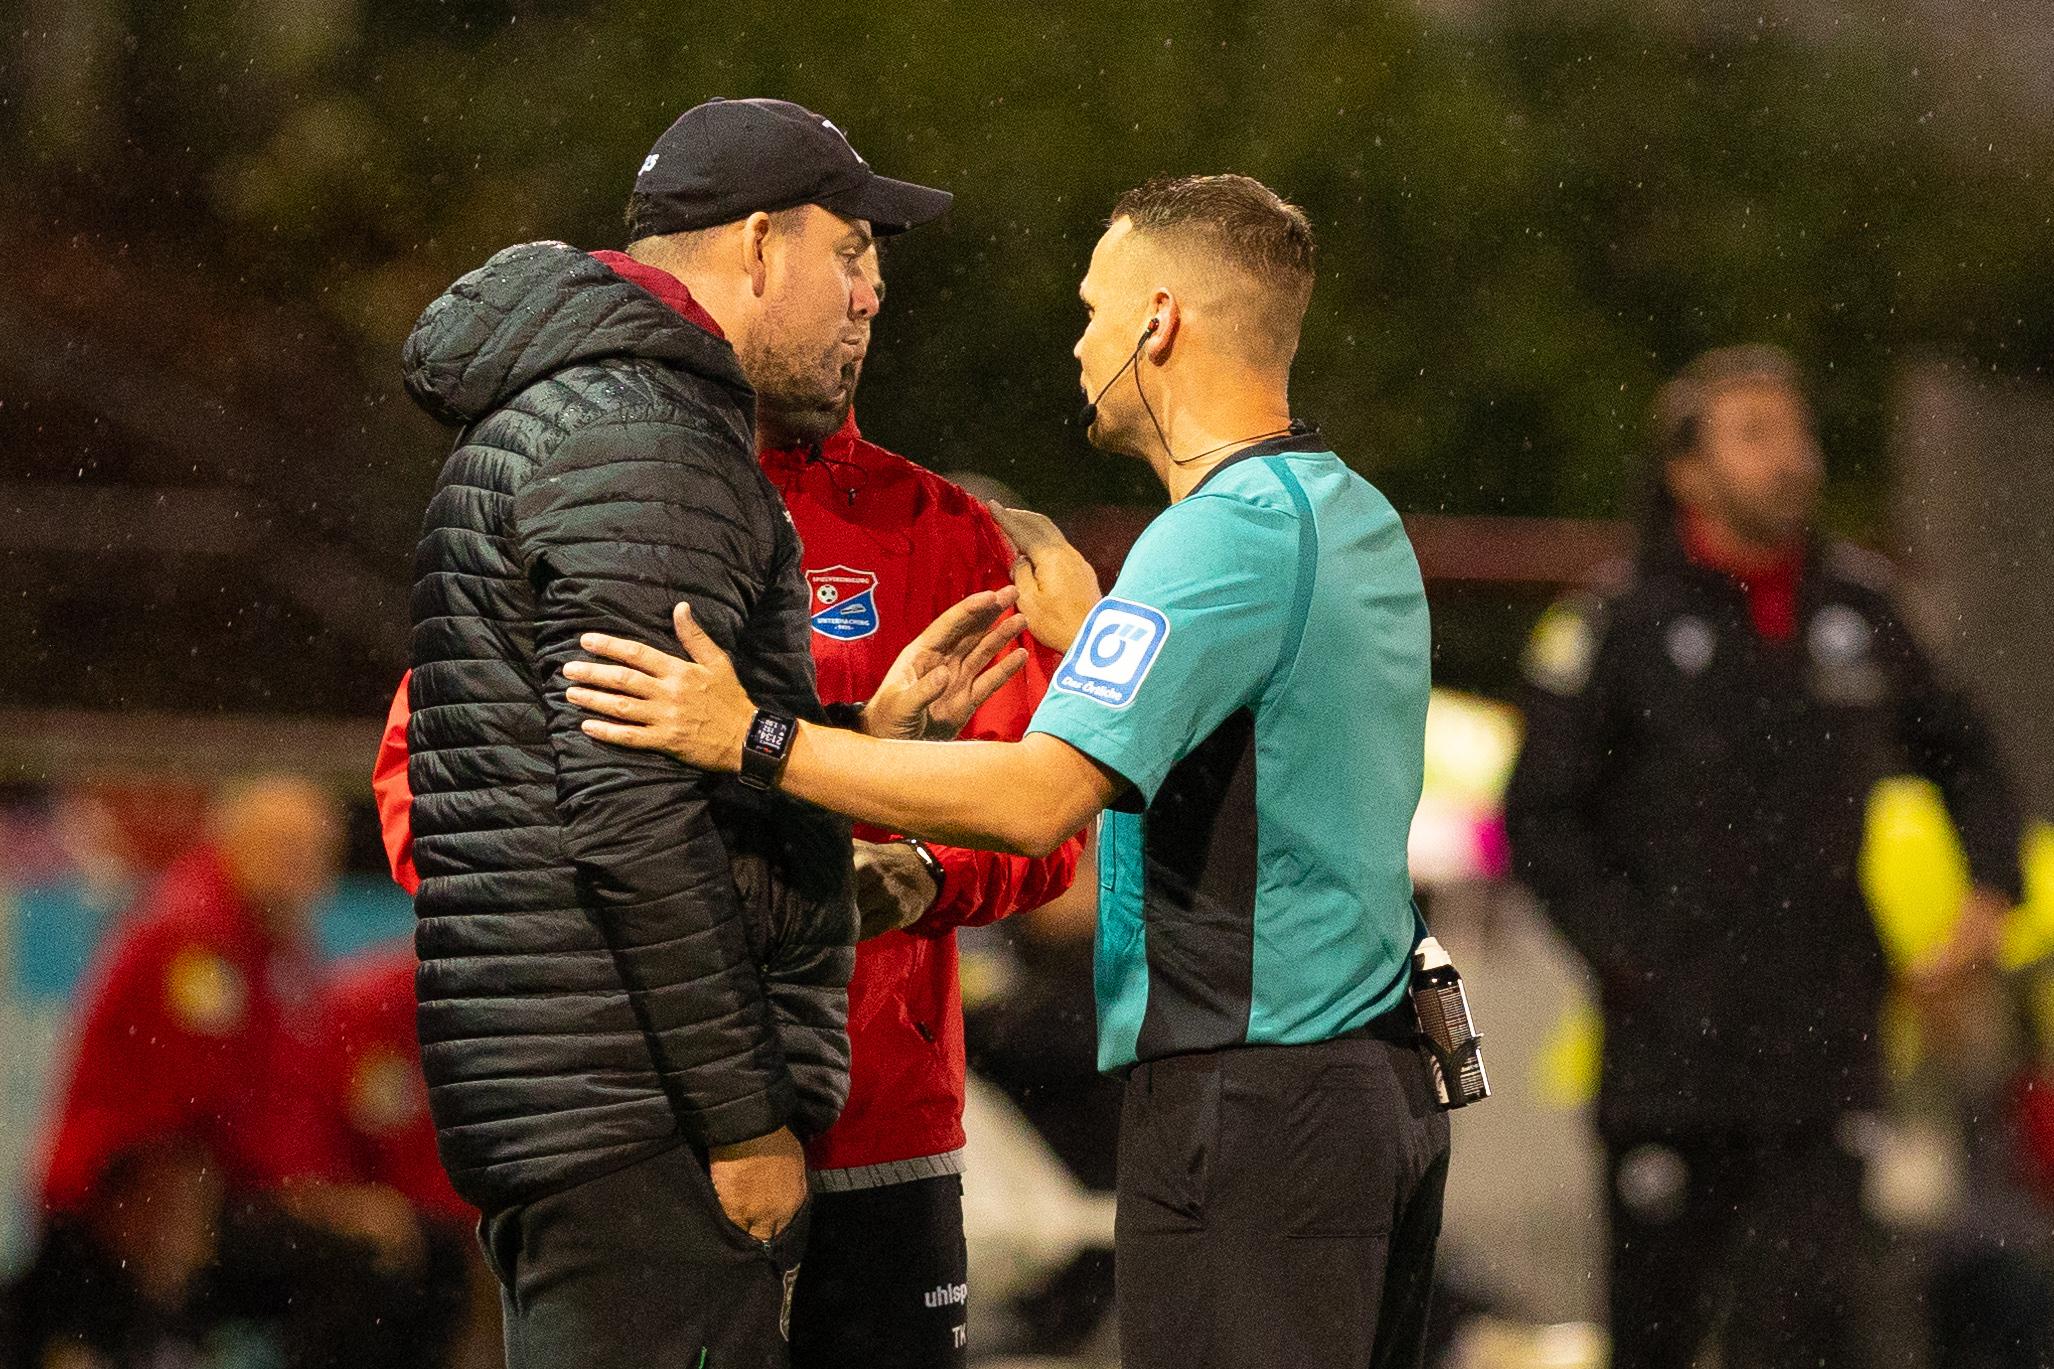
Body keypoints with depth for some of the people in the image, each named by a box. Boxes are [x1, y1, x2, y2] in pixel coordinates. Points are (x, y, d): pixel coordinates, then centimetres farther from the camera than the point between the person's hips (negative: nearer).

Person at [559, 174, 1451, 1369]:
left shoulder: (1227, 533, -16)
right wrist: (1084, 630, 30)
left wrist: (756, 742, -21)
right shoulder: (1359, 521, 14)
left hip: (1252, 1103, -10)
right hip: (1387, 1085, 10)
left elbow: (1039, 797, -24)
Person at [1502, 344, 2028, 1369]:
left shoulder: (1862, 609, 9)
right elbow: (1541, 819, -1)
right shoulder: (1617, 627, -3)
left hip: (1824, 1055, 3)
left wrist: (1990, 884, 7)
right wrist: (1631, 959, -9)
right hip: (1674, 1053, -2)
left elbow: (1960, 756, 23)